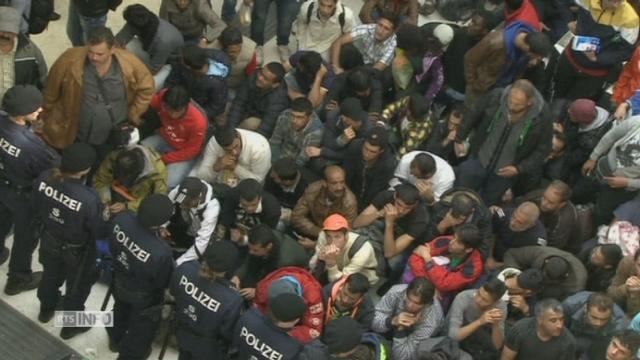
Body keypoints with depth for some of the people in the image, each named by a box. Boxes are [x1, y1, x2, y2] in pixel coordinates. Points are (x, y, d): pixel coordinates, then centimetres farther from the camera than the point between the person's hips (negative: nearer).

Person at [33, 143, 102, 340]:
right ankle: (71, 325, 50)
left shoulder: (44, 178, -25)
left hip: (49, 240, 5)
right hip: (77, 250, -5)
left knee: (50, 275, 35)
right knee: (77, 287, 26)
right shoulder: (89, 198, -41)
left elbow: (35, 208, -5)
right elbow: (98, 231, -23)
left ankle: (46, 309, 63)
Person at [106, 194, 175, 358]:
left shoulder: (122, 219, -32)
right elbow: (164, 282, -23)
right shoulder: (161, 252, -46)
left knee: (121, 311, 38)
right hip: (143, 296, -5)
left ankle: (115, 339, 67)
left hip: (119, 281, 5)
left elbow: (112, 246, -9)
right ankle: (131, 354, 57)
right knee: (141, 326, 29)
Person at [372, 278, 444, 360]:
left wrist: (401, 329, -47)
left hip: (424, 344, -4)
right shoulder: (396, 292, -32)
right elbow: (373, 321, -27)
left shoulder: (432, 319, -38)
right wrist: (393, 321, -44)